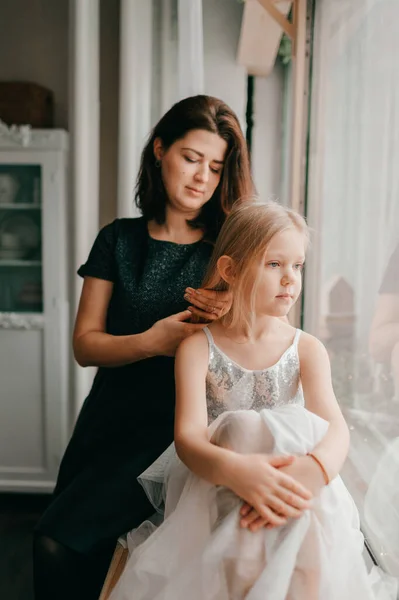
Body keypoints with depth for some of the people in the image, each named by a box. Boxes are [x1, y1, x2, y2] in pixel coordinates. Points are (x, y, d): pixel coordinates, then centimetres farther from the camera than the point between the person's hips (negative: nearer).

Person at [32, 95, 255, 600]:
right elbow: (85, 344, 2)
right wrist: (152, 341, -16)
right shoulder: (119, 240, 7)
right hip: (109, 420, 4)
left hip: (176, 428, -4)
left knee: (59, 543, -17)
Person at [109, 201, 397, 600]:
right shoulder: (198, 347, -4)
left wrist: (313, 468, -38)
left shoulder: (306, 349, 2)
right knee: (245, 428, -31)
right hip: (214, 488, -1)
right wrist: (233, 469, -40)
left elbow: (336, 428, -13)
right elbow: (188, 436, -17)